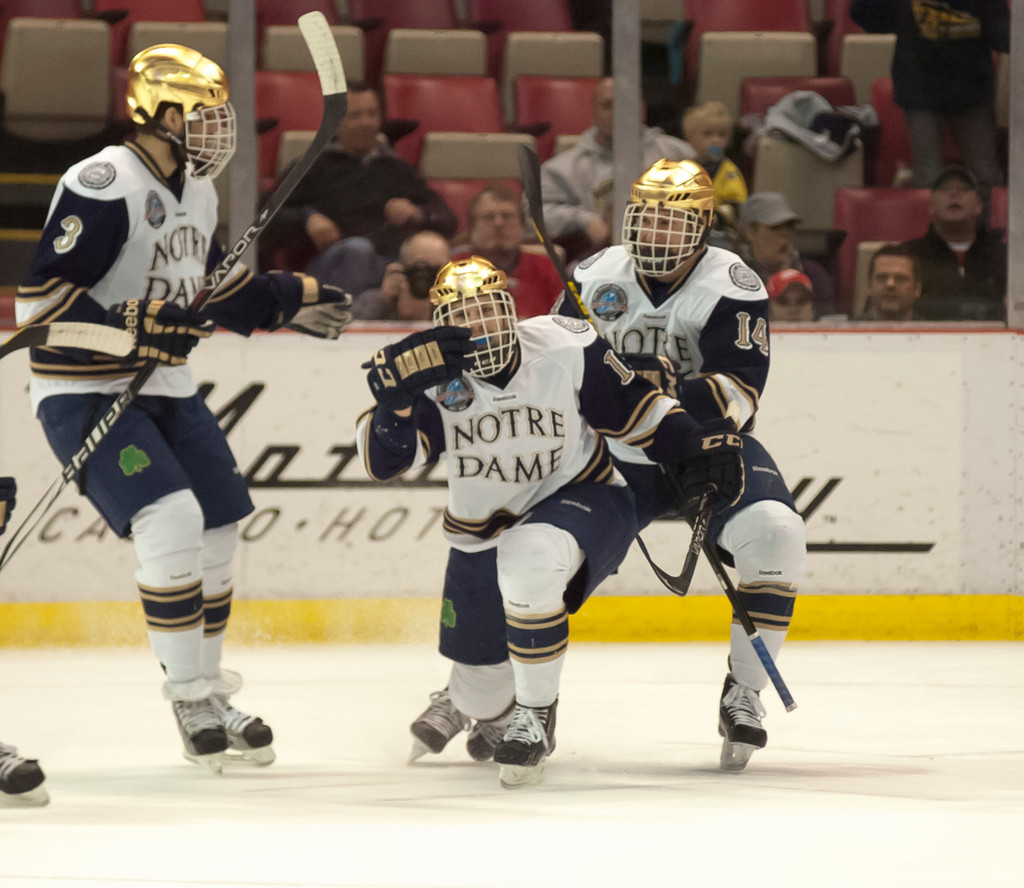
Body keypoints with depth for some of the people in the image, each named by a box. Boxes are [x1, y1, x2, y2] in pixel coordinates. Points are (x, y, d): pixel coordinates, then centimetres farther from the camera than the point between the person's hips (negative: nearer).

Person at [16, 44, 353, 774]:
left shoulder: (197, 192, 9)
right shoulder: (100, 187, -20)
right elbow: (41, 301, -23)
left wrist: (293, 300, 17)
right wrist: (136, 328, -30)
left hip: (165, 388, 9)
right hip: (85, 393, -9)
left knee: (217, 535, 9)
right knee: (171, 521, -22)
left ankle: (209, 696, 25)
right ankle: (191, 697, -11)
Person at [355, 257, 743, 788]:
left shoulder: (564, 350, -17)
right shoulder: (433, 377, -13)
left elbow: (634, 410, -5)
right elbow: (381, 460, -24)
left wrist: (699, 448, -12)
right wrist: (399, 391, -40)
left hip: (579, 500, -3)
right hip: (483, 537, 3)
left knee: (527, 561, -40)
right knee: (484, 692, 9)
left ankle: (534, 714, -20)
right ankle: (467, 705, 53)